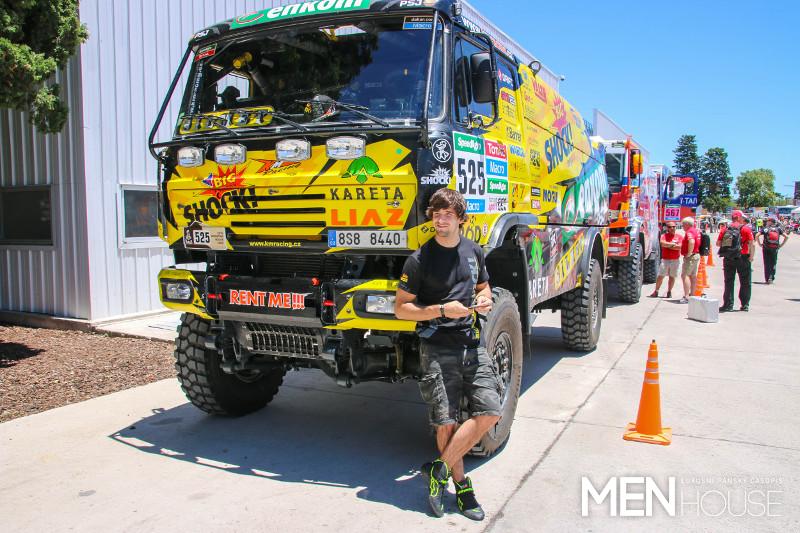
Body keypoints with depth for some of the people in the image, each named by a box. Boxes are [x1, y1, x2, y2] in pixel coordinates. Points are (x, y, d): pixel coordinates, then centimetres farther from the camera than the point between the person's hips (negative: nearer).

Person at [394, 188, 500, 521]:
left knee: (489, 413, -4)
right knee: (446, 422, -1)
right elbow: (401, 309, -5)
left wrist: (485, 299, 1)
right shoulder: (420, 259, -6)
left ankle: (439, 470, 9)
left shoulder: (473, 251, 9)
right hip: (437, 348, -4)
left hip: (472, 345, 5)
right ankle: (461, 485, 20)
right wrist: (442, 310, -17)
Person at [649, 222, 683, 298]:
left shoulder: (679, 237, 4)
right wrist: (673, 244, -9)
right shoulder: (664, 236, 4)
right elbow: (662, 243, -17)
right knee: (660, 276, -2)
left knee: (672, 277, 6)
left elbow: (679, 247, -11)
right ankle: (656, 292, 4)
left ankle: (669, 292, 15)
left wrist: (668, 245, -8)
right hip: (665, 259, 0)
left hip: (675, 260, 0)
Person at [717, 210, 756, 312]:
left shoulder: (725, 229, 5)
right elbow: (752, 244, -10)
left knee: (729, 282, 8)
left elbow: (718, 243, 5)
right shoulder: (745, 229, -5)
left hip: (728, 259, 3)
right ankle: (745, 304, 10)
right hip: (742, 258, -3)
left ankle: (728, 304, 8)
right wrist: (751, 256, -3)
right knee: (745, 282, 8)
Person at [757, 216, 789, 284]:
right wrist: (781, 245, 5)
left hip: (766, 248, -1)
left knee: (766, 264, 5)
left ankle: (767, 279, 5)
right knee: (773, 264, 10)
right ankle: (771, 278, 0)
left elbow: (757, 236, -11)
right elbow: (786, 237, -1)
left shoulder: (765, 229, 0)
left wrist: (760, 244, -2)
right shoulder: (778, 228, 5)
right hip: (775, 248, 1)